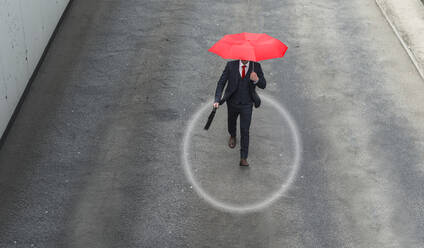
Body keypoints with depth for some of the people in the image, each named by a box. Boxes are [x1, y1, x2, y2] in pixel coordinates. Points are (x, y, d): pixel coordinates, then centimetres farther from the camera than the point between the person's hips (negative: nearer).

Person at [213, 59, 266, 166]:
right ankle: (232, 136, 61)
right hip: (232, 103, 2)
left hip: (247, 105, -2)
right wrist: (217, 100, -22)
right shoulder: (231, 65, -14)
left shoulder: (256, 66, -13)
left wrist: (256, 79, -33)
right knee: (231, 122, 26)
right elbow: (221, 83, -11)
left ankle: (243, 159, 0)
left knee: (245, 130, -7)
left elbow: (263, 85, -9)